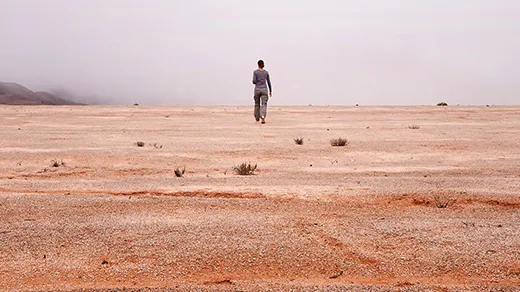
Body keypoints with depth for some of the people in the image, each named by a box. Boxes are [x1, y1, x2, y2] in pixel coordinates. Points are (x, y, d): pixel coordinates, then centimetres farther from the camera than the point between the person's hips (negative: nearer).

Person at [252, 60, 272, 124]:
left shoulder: (255, 72, -3)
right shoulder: (266, 72, 5)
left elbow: (254, 81, -11)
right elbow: (269, 82, 8)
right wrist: (270, 91, 17)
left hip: (257, 89, 0)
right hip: (264, 90, 0)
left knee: (257, 104, 18)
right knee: (264, 104, -7)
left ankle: (257, 118, 29)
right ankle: (263, 116, -32)